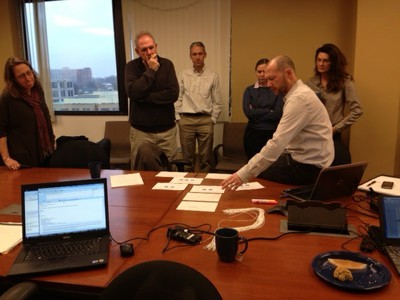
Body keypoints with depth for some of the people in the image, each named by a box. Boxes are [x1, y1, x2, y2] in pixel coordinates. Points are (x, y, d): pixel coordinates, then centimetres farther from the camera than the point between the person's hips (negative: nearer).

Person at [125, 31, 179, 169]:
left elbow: (173, 94, -12)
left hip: (166, 129, 1)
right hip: (141, 131, 0)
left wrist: (144, 97, -13)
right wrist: (151, 70, -15)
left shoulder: (167, 64, 0)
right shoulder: (131, 66, -1)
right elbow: (133, 93, -17)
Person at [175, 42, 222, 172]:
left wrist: (213, 119, 1)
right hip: (186, 119, 1)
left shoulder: (213, 76, 4)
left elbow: (217, 102, 6)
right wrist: (178, 117, 1)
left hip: (205, 120, -1)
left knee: (205, 158, 4)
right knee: (187, 157, 7)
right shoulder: (184, 75, 7)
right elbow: (177, 98, 7)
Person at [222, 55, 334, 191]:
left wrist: (244, 174, -31)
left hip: (308, 166, -9)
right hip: (303, 158, 9)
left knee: (254, 174, -8)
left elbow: (278, 142, -29)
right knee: (254, 166, 6)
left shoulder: (299, 98, -22)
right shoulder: (297, 93, 10)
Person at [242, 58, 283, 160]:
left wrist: (256, 113, -6)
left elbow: (278, 114, -7)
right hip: (253, 133, 1)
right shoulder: (249, 90, 7)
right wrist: (269, 111, -7)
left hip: (272, 133, -1)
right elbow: (247, 112, -5)